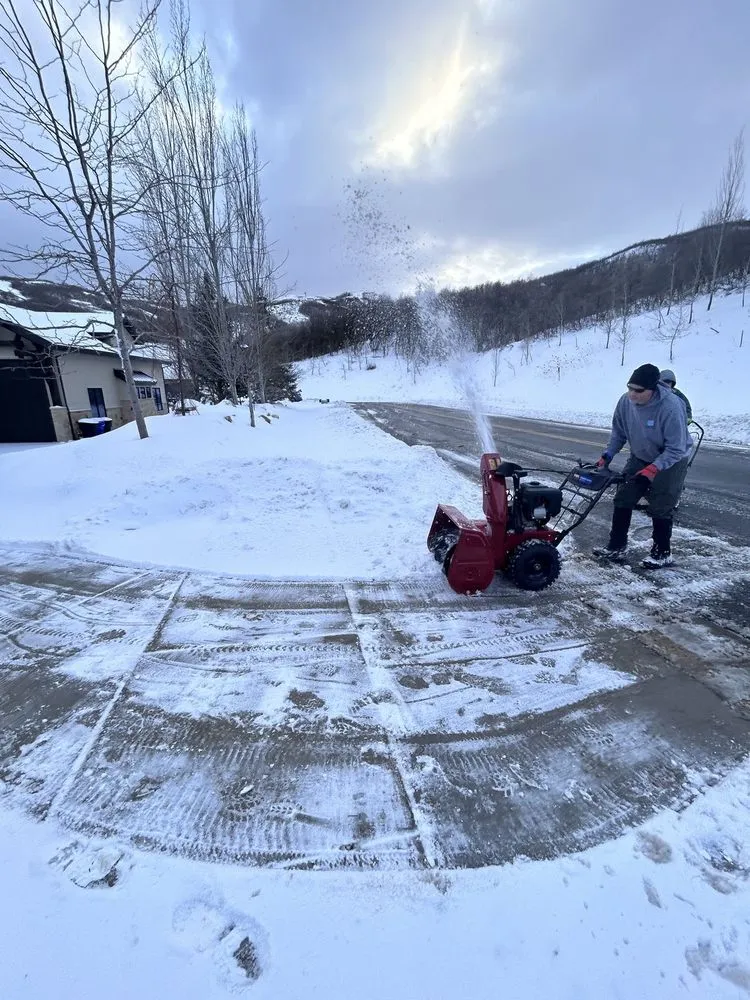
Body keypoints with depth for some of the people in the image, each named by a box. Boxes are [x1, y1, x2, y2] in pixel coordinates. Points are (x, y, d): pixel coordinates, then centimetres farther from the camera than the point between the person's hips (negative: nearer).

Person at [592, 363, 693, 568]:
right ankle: (616, 547, 12)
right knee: (622, 499, 2)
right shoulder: (625, 401, -18)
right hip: (639, 458, 5)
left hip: (670, 461, -5)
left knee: (661, 509, -1)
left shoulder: (671, 407, -33)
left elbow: (676, 449, -29)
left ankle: (663, 553, 18)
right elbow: (619, 432, -2)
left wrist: (653, 468, -40)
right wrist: (607, 455, -12)